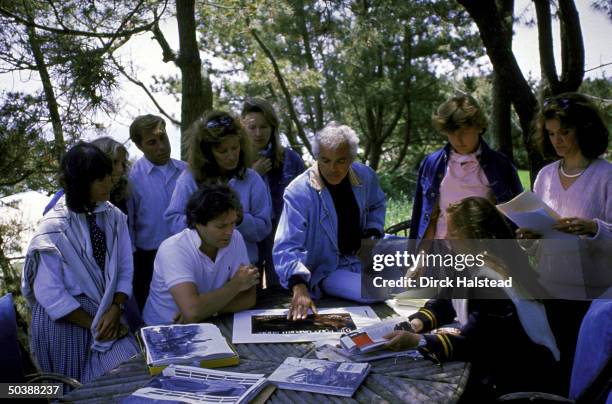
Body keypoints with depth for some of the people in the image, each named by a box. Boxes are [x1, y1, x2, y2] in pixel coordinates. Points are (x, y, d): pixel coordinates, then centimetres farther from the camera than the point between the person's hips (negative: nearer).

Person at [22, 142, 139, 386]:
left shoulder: (114, 217, -2)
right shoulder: (54, 228, -16)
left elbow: (125, 270, 1)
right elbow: (50, 294, -17)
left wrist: (115, 309, -15)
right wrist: (94, 325, -15)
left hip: (106, 311, 4)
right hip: (62, 318, -4)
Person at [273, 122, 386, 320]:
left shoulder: (366, 176, -6)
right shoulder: (299, 192, -25)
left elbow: (376, 205, 18)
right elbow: (286, 247, -30)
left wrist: (373, 234, 0)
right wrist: (299, 287, -45)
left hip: (361, 257, 7)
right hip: (325, 270, -6)